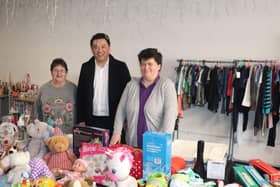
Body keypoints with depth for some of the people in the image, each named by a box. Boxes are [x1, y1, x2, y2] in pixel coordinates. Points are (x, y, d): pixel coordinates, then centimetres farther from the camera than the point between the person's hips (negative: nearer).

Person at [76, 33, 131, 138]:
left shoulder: (120, 67, -2)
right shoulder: (86, 67, 7)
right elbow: (80, 95, 9)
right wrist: (81, 120, 4)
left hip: (114, 121, -2)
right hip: (91, 121, 2)